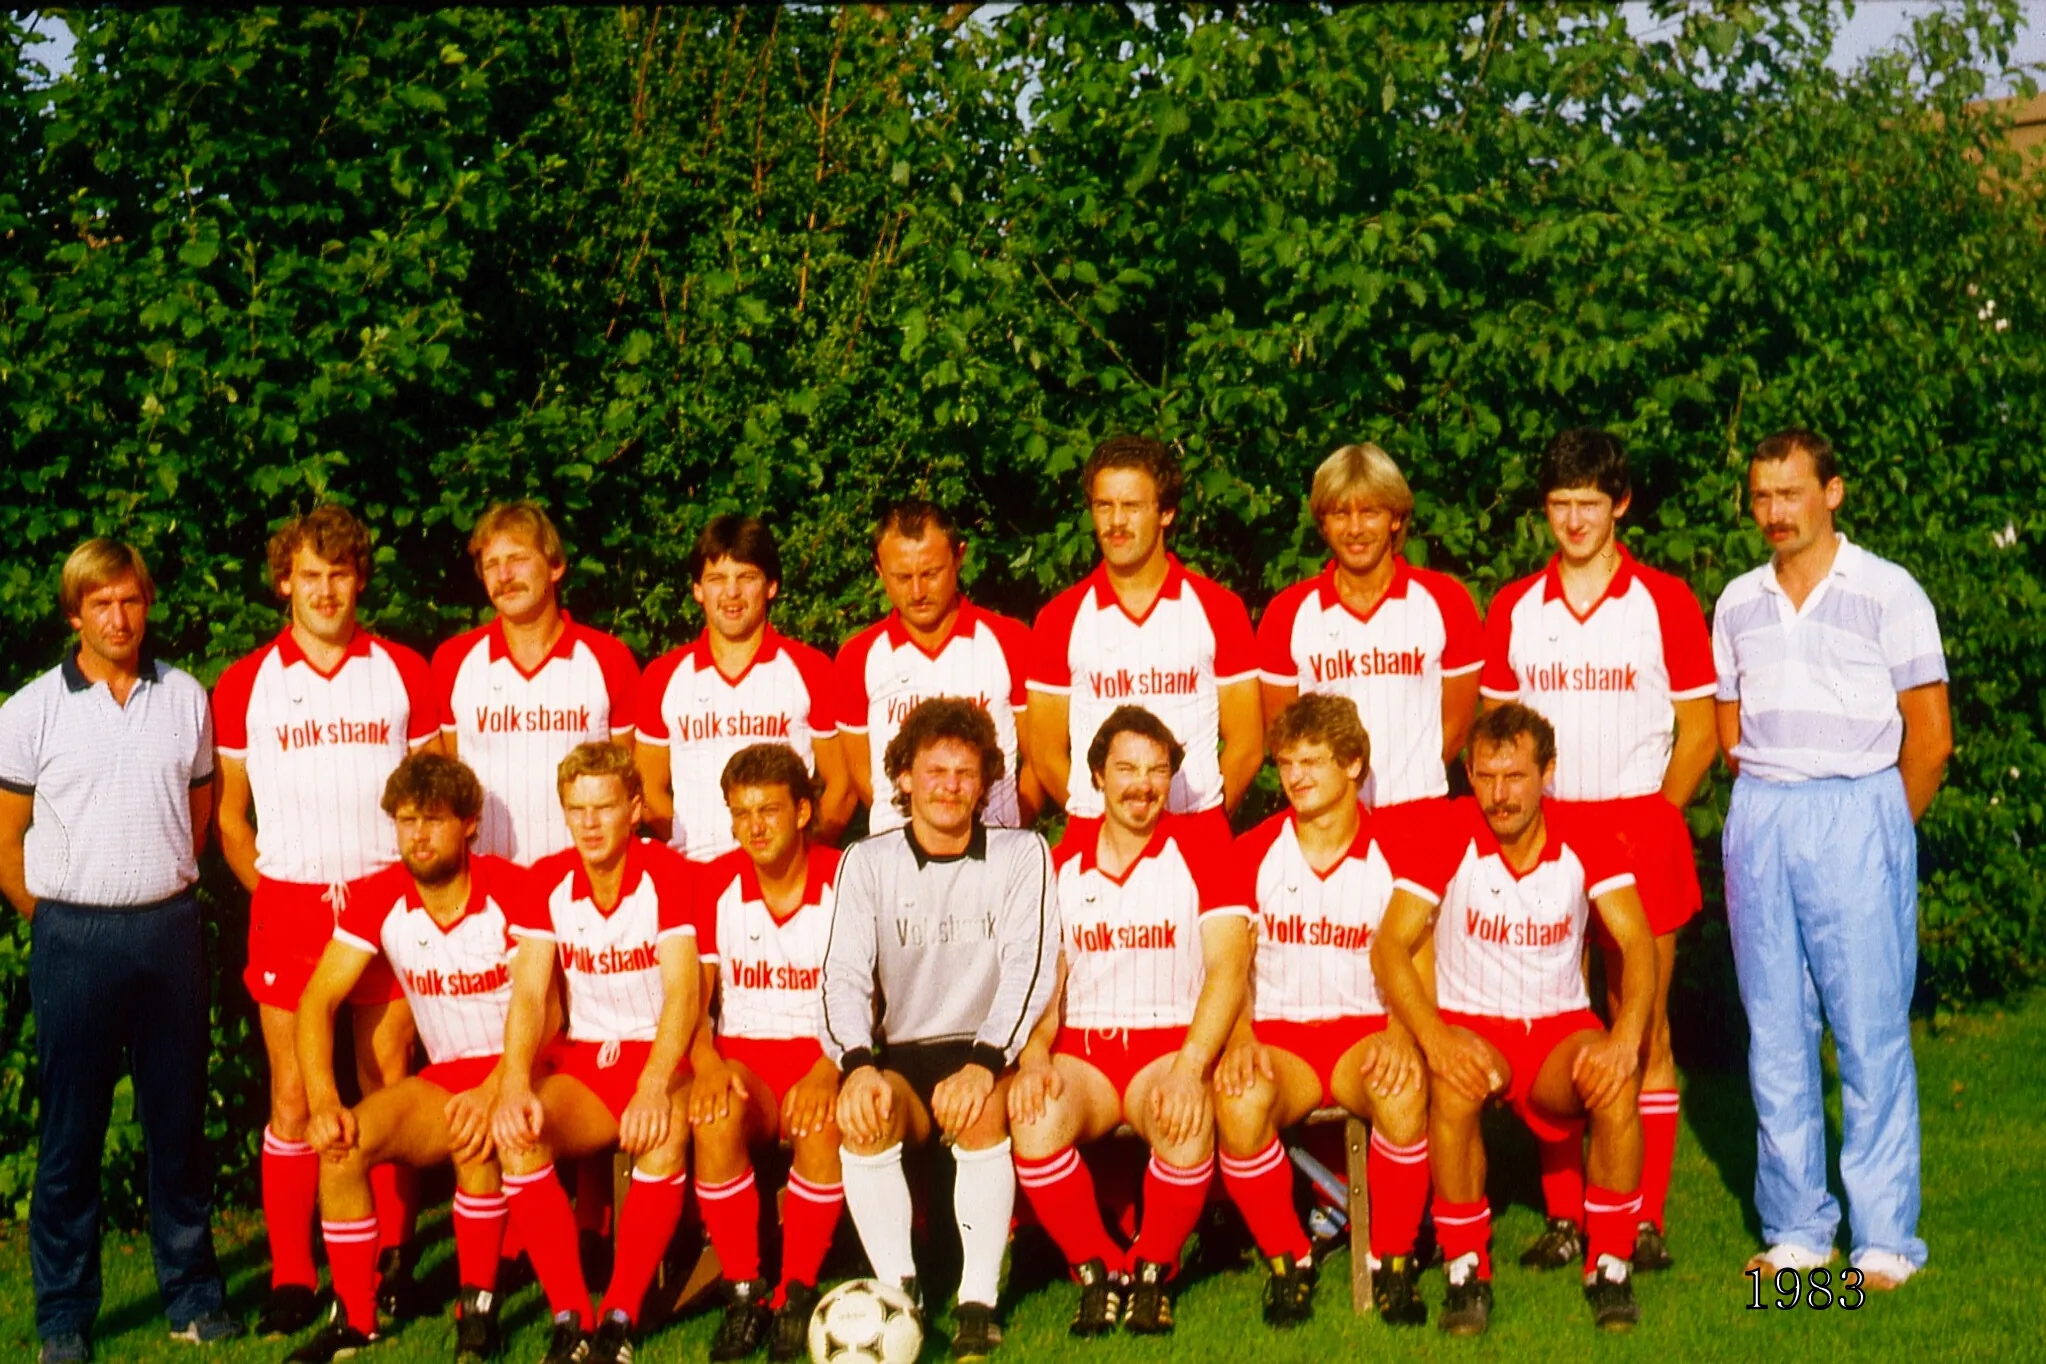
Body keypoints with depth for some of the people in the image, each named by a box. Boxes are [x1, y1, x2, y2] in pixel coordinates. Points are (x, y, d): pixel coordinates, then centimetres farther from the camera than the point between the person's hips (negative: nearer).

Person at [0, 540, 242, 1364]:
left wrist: (166, 891, 10)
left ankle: (192, 1295, 21)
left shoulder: (186, 699, 6)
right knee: (71, 1129, 3)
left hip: (170, 930, 2)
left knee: (179, 1118, 9)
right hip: (74, 937, -2)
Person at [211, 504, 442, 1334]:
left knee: (389, 1091, 5)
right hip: (289, 907, 0)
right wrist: (265, 892, 1)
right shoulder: (244, 686, 5)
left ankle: (392, 1260, 16)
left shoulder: (404, 673, 5)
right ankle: (291, 1277, 8)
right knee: (293, 1097, 1)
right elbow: (230, 816, 10)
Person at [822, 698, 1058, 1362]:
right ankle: (899, 1297, -22)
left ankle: (977, 1307, -25)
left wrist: (984, 1063, -26)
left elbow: (1030, 966, -10)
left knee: (981, 1113, -33)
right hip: (899, 1054, 2)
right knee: (861, 1115, -30)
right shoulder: (866, 863, 5)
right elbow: (845, 972, -6)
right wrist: (858, 1064, -27)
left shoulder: (1021, 854, 2)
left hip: (987, 1053, -2)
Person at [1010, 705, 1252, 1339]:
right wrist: (1034, 1055, -12)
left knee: (1187, 1120, -35)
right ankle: (1097, 1269, -8)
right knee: (1035, 1117, -31)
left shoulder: (1200, 849, 1)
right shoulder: (1061, 861, 10)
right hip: (1082, 1049, 2)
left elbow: (1229, 968, -8)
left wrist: (1188, 1068, -22)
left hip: (1172, 1043, -2)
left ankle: (1153, 1269, -8)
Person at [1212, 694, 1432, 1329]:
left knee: (1403, 1087, -36)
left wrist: (1400, 1033, -20)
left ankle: (1392, 1261, -15)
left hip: (1367, 1031, -1)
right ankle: (1287, 1260, -10)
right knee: (1238, 1098, -34)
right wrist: (1239, 1039, -17)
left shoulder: (1396, 846, 4)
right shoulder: (1252, 852, 6)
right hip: (1279, 1035, 1)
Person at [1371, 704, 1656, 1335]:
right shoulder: (1446, 838, -10)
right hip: (1471, 1025, -1)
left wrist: (1625, 1035, -31)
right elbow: (1389, 947, -15)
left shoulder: (1585, 836, -6)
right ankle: (1467, 1270, -20)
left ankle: (1610, 1266, -14)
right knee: (1454, 1083, -35)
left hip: (1562, 1027, 1)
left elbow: (1637, 943, -13)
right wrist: (1435, 1037, -32)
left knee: (1617, 1080, -31)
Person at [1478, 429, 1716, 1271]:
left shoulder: (1664, 602, 2)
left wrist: (1649, 819, -4)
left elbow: (1699, 733, 3)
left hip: (1639, 829, -2)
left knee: (1644, 1029, 1)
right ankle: (1564, 1217, 12)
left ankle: (1645, 1220, 7)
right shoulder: (1514, 610, 8)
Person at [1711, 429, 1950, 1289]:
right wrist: (1768, 804, 10)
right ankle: (1796, 1228, 14)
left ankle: (1885, 1238, 2)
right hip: (1760, 820, 5)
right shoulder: (1738, 603, 12)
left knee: (1871, 1031, -4)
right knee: (1775, 1032, 6)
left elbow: (1930, 736, -2)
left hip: (1857, 812, -5)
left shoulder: (1887, 592, -2)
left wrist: (1882, 828, 2)